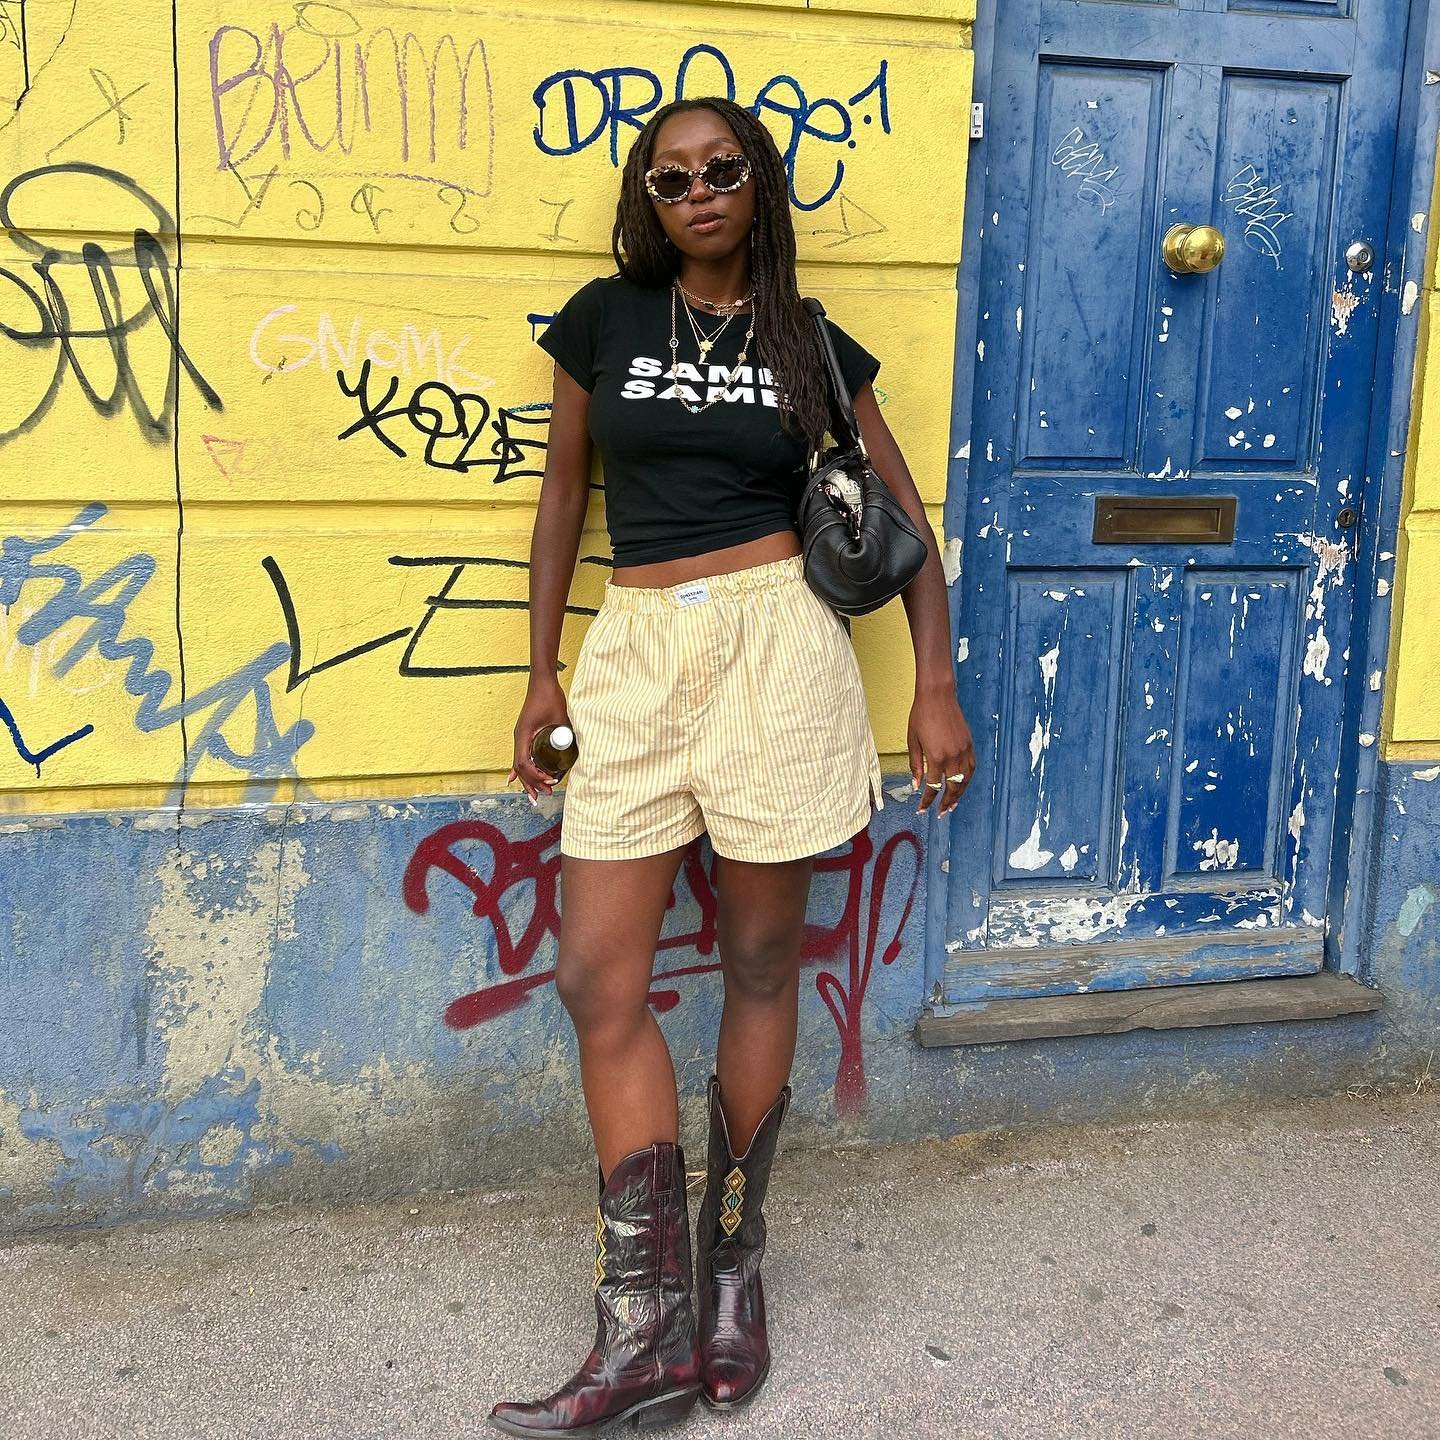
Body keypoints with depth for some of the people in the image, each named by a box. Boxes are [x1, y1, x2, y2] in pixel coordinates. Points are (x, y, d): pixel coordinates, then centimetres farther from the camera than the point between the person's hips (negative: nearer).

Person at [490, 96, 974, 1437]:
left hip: (776, 637, -1)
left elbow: (903, 517, 11)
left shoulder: (811, 344, 8)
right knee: (597, 976, -4)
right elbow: (564, 487, 15)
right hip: (635, 649, 2)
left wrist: (937, 690, 4)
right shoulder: (604, 318, 10)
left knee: (761, 963, 4)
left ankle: (731, 1264, 22)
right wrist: (542, 668, 9)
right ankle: (646, 1328, 4)